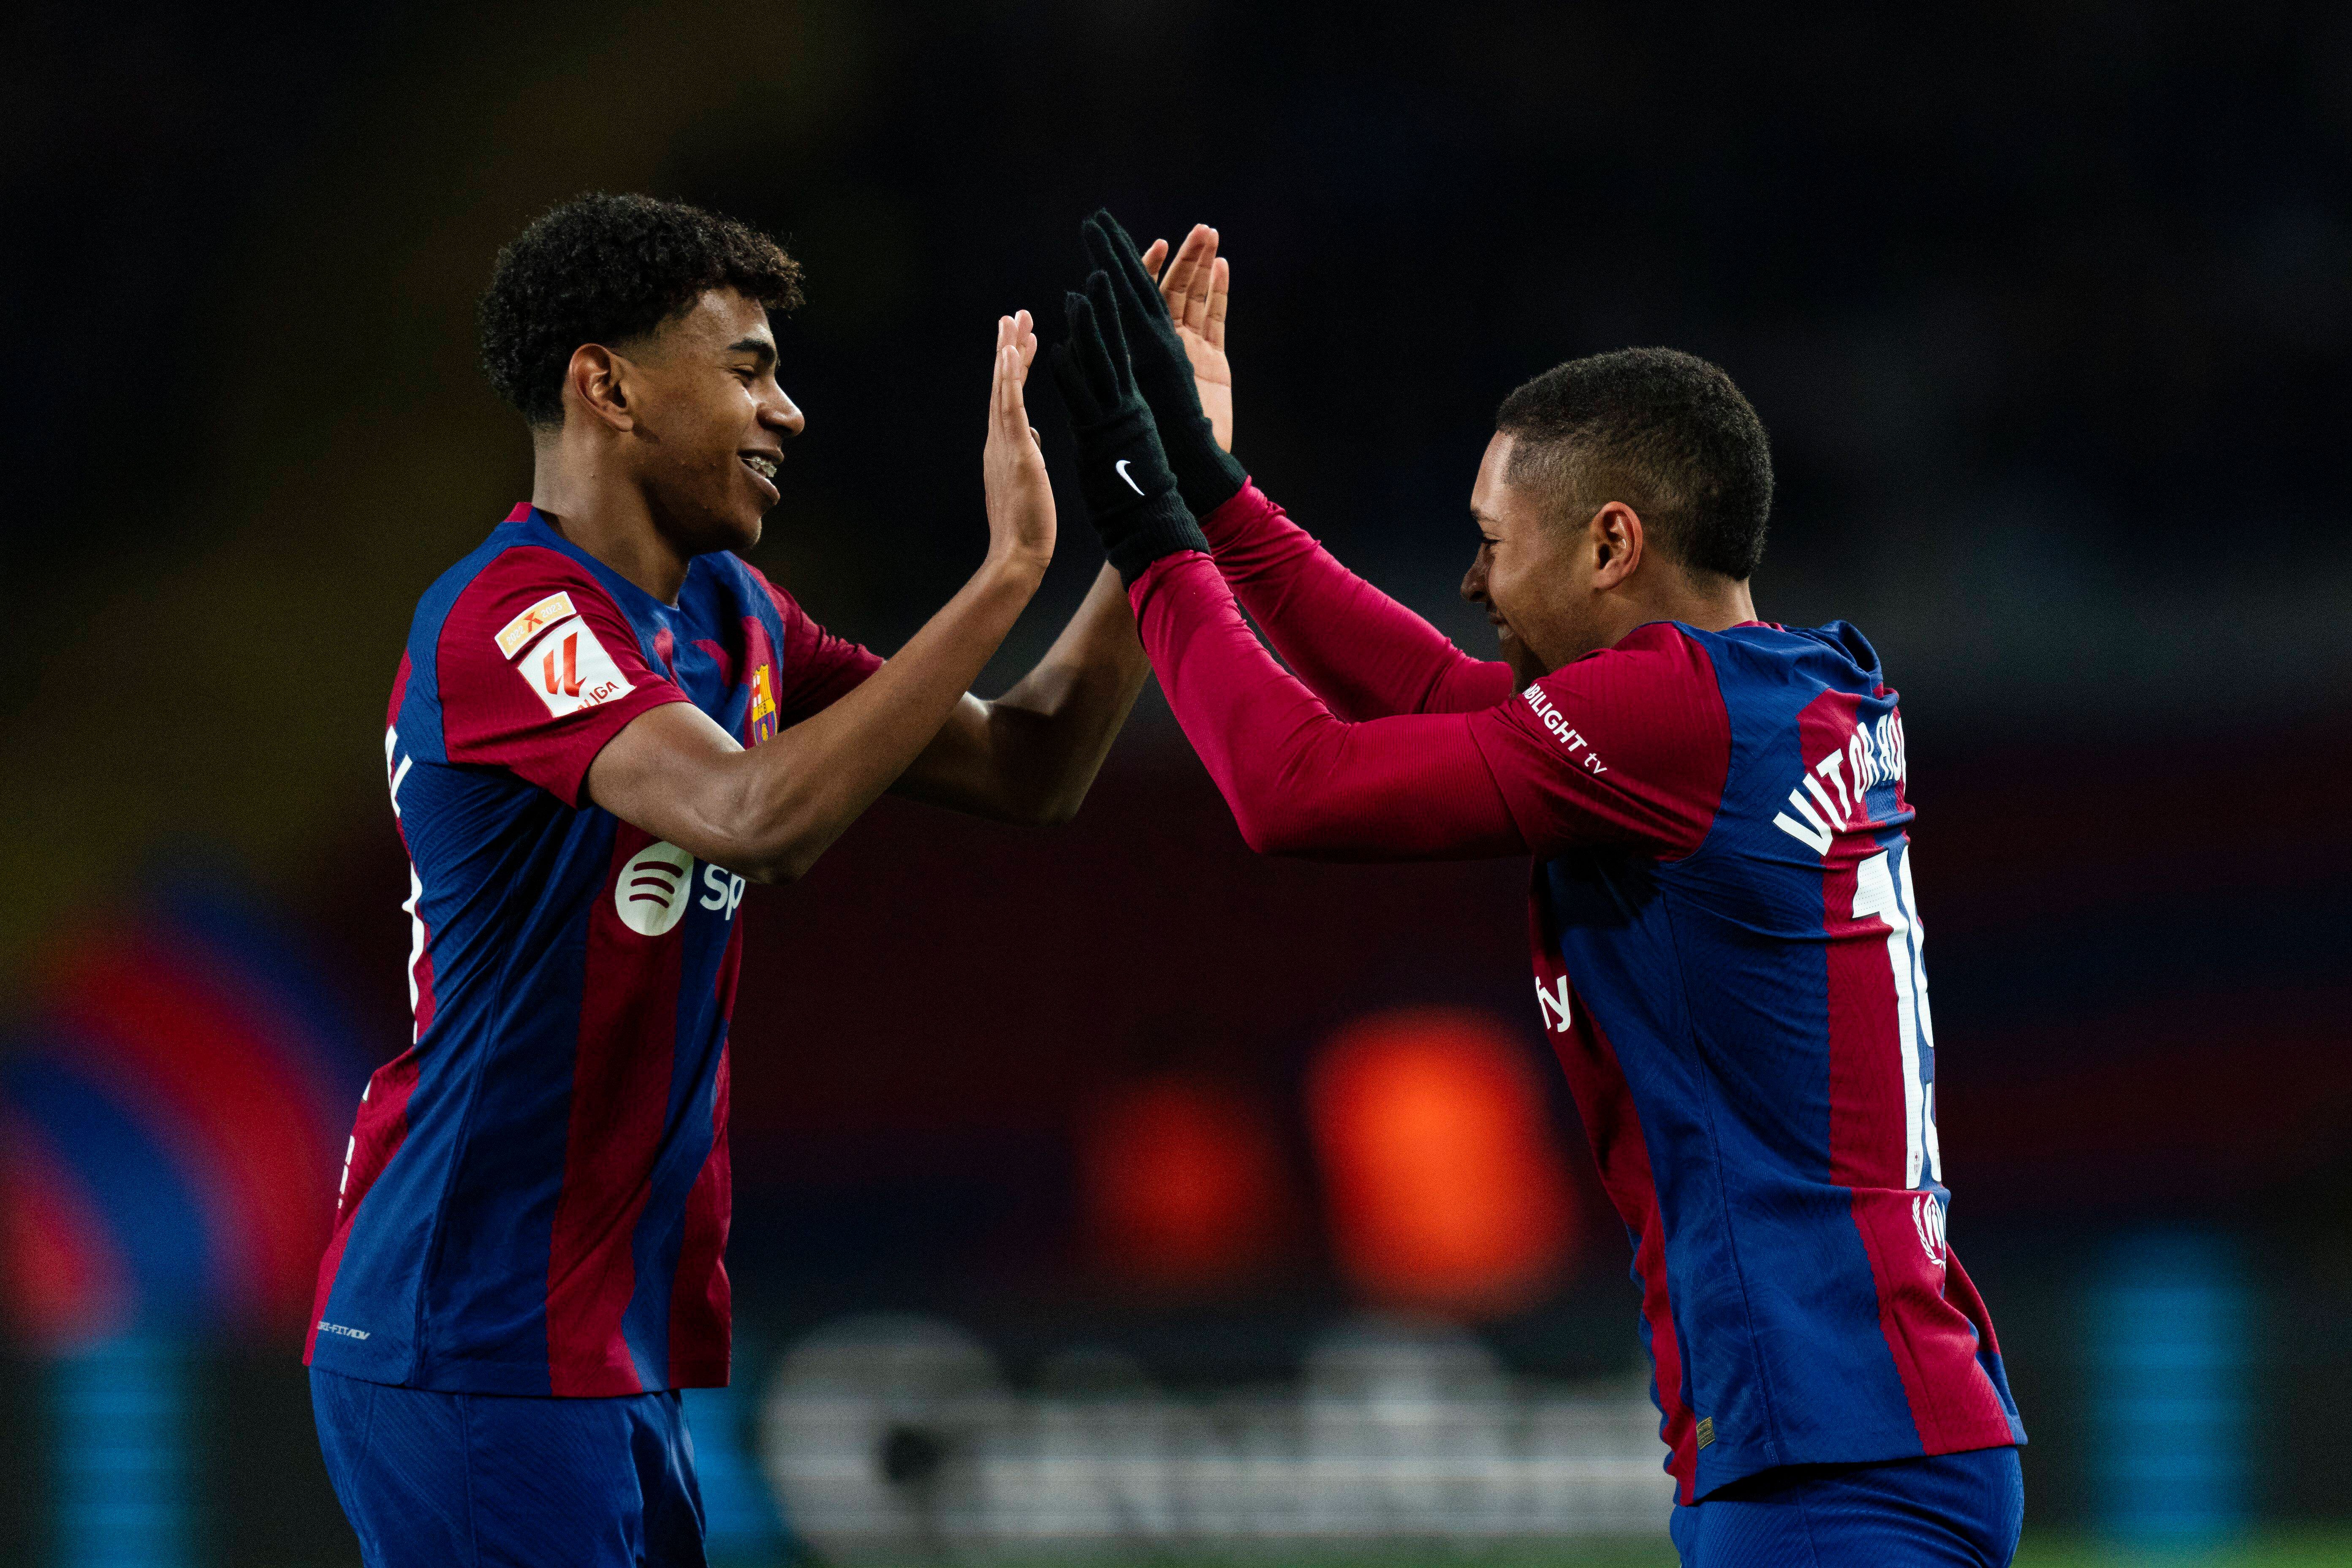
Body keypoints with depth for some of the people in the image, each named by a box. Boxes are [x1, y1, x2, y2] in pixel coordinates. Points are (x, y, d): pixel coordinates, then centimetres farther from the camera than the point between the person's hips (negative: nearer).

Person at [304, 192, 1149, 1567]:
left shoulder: (730, 617, 13)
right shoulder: (511, 618, -17)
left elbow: (1026, 772, 15)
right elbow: (760, 818, -32)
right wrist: (1009, 570, -29)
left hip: (619, 1342, 9)